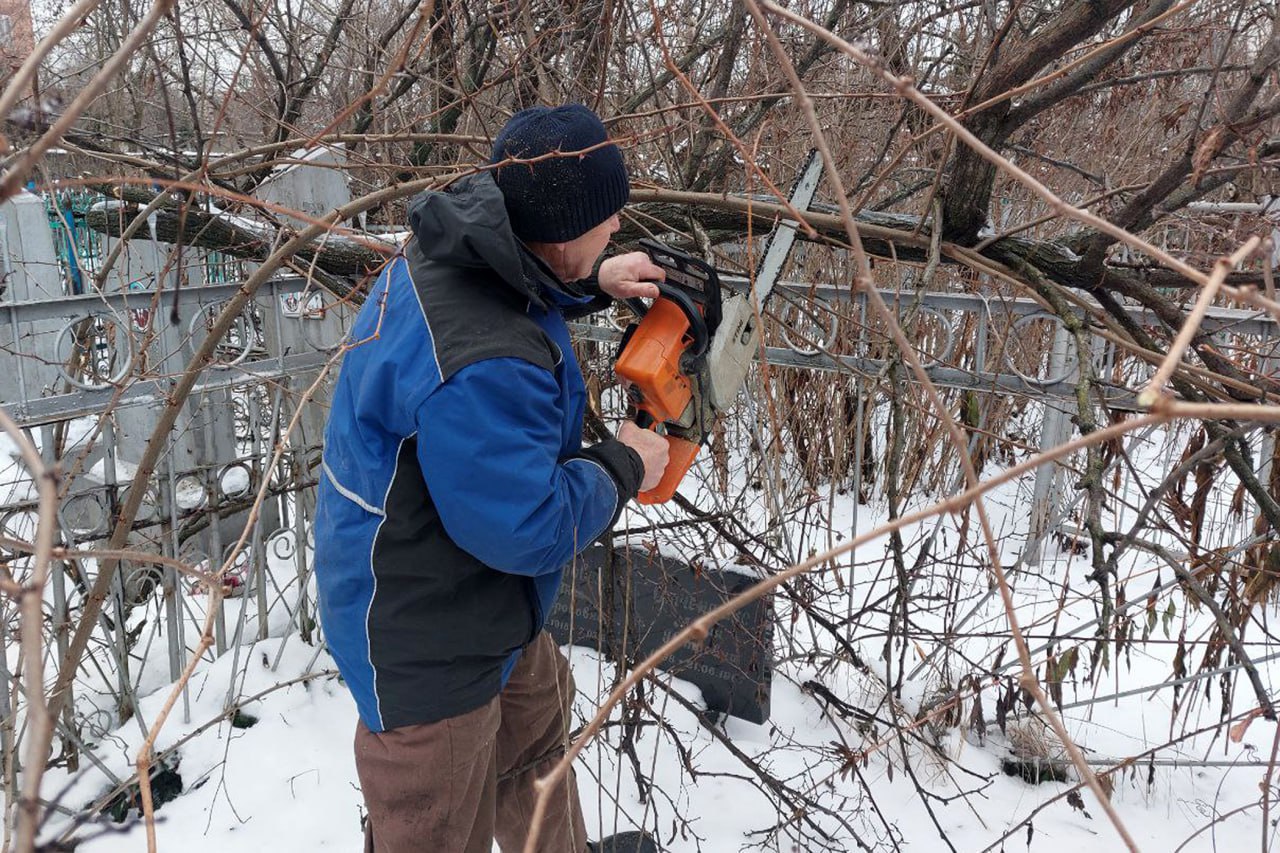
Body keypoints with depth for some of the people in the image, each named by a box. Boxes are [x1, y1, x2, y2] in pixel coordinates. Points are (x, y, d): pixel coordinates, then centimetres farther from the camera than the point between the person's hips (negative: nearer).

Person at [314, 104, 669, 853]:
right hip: (428, 642, -10)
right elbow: (530, 528, -30)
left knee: (538, 719, 31)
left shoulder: (452, 252, -8)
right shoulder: (484, 369, -39)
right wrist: (622, 468, -14)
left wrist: (593, 284, 5)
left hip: (473, 601, 10)